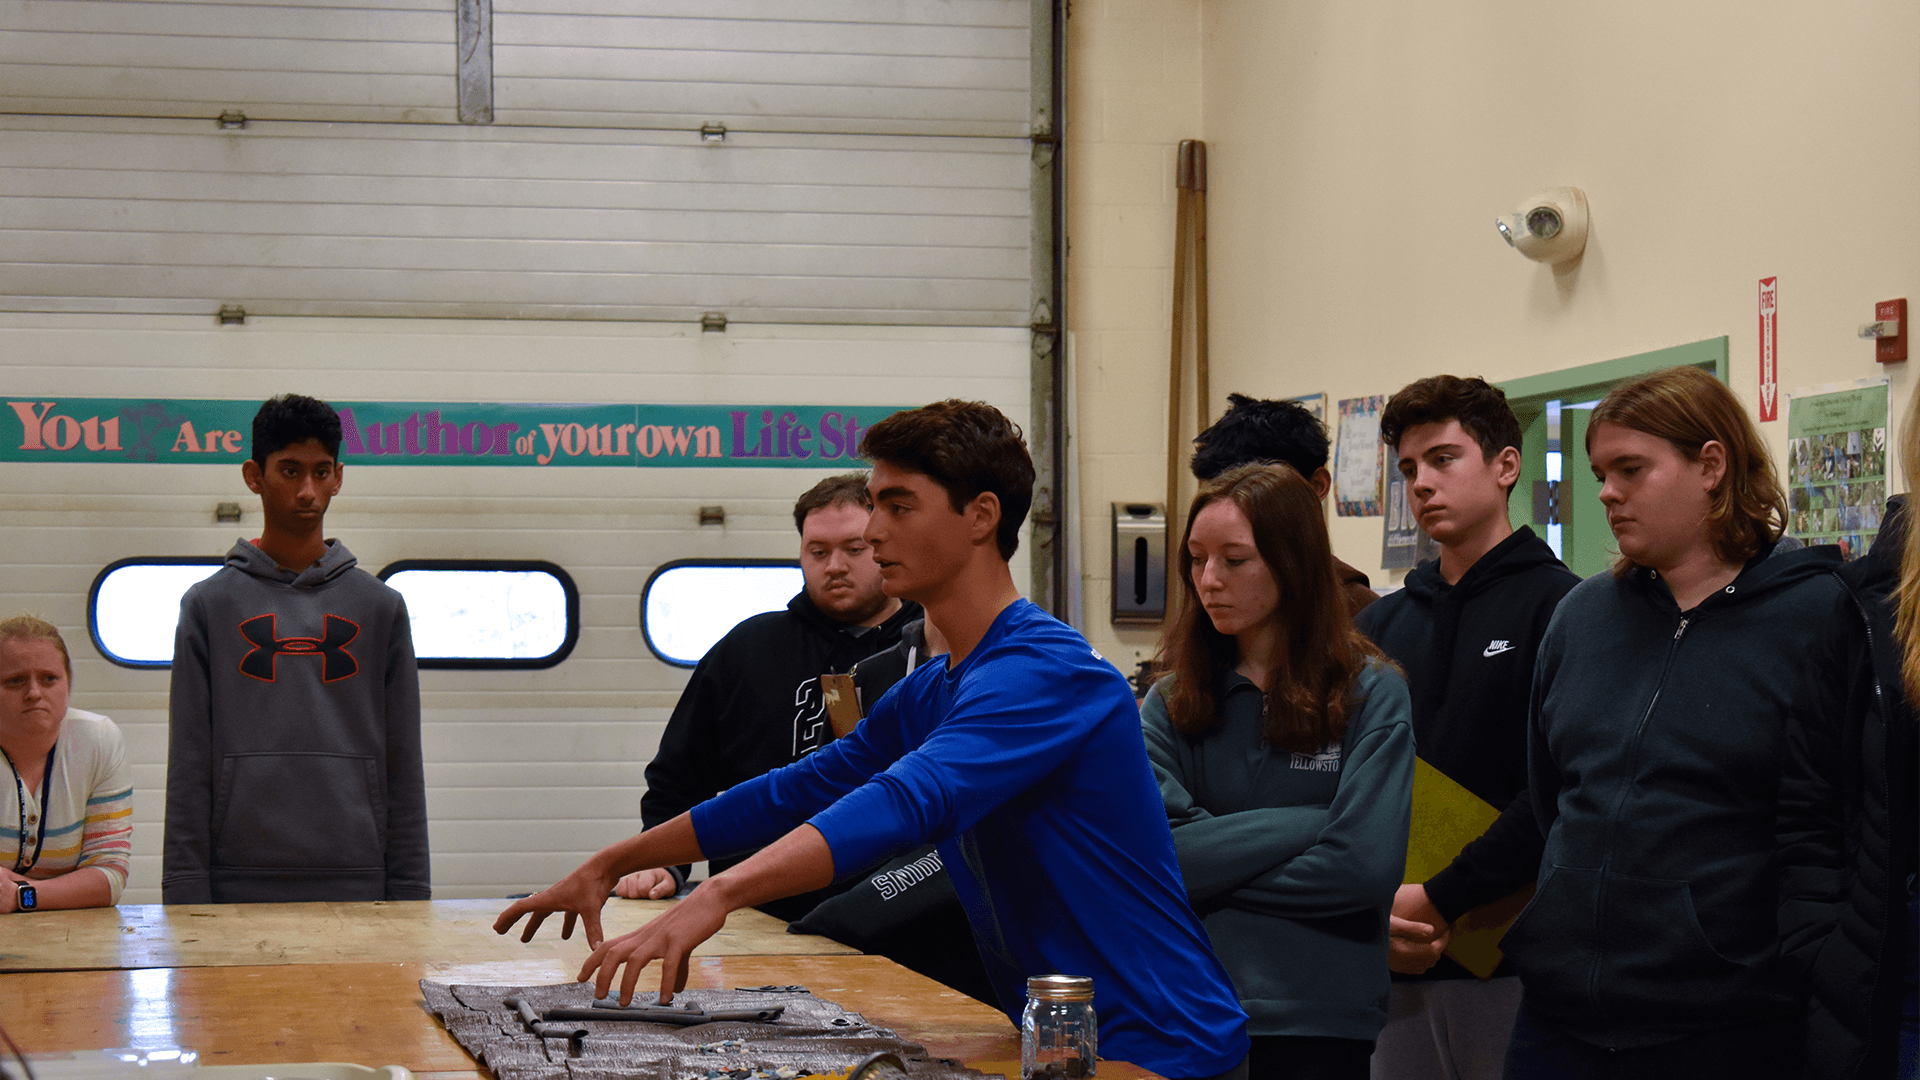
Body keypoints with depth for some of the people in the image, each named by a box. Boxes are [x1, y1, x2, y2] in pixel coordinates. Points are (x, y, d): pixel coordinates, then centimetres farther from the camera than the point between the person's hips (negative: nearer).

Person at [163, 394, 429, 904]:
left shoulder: (380, 607, 11)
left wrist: (410, 896, 4)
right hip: (239, 885, -1)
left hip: (355, 883, 1)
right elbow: (188, 768, 4)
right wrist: (185, 896, -4)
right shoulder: (209, 605, 7)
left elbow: (403, 766, 9)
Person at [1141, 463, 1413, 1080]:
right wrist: (1304, 825, -12)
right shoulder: (1172, 702, 5)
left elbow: (1365, 867, -13)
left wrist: (1214, 874, -7)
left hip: (1321, 1021, -2)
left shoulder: (1371, 693, -3)